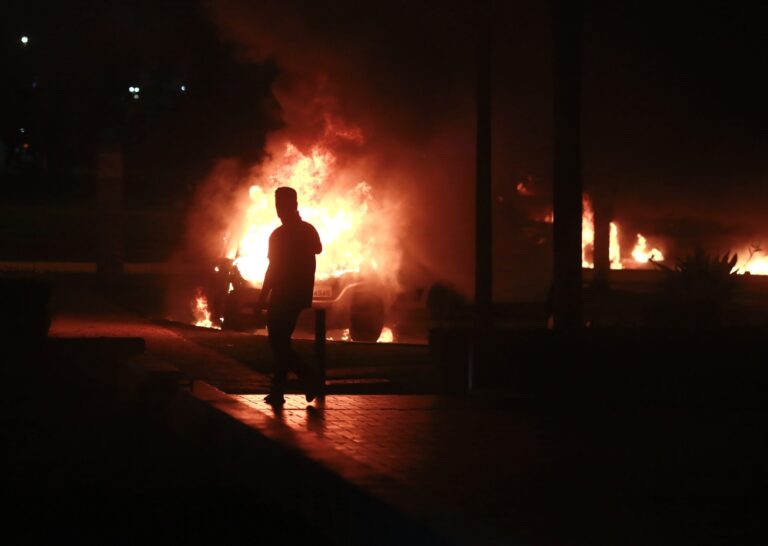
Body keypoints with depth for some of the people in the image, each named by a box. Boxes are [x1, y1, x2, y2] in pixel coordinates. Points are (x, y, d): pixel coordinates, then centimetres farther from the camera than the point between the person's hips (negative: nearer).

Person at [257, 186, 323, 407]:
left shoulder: (278, 235, -15)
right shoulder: (308, 230, 5)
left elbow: (273, 269, -17)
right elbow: (318, 249, 26)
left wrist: (262, 297, -13)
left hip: (282, 297, -7)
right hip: (301, 296, 7)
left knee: (278, 343, -2)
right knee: (281, 342, 15)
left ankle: (310, 377, -16)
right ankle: (277, 391, 14)